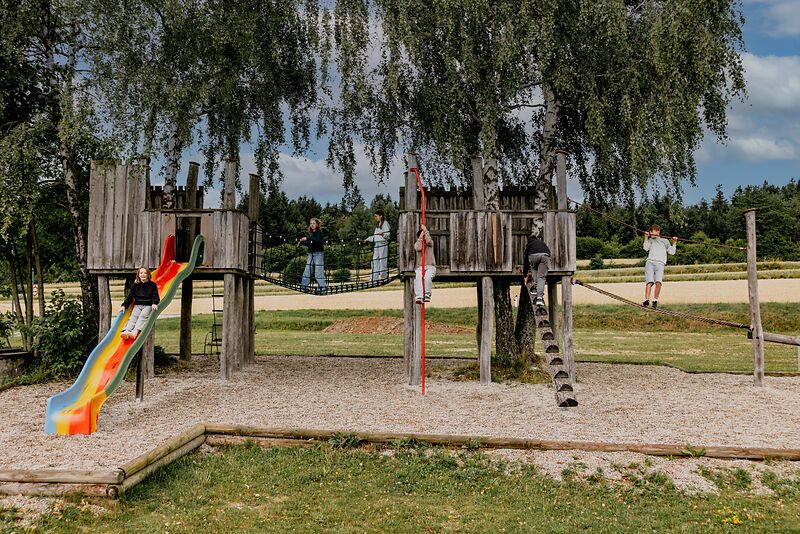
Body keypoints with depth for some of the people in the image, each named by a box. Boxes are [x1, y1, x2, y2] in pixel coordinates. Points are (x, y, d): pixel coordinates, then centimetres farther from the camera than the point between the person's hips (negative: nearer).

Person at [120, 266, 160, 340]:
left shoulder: (152, 285, 7)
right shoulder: (135, 285, 15)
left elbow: (156, 296, 1)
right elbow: (130, 296, 13)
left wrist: (154, 303, -20)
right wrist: (124, 305, 1)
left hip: (148, 306, -3)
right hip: (137, 305, 3)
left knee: (143, 316, -29)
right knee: (133, 316, -22)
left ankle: (135, 332, -50)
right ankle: (126, 331, -44)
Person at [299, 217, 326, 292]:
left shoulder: (319, 232, -7)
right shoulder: (311, 233, 15)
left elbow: (317, 239, -27)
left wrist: (307, 238, -32)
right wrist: (303, 241, 4)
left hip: (318, 253, -7)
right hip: (311, 253, 7)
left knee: (318, 270, -7)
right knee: (307, 269, 5)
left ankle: (321, 286, -3)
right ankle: (304, 284, 9)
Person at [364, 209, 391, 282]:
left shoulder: (385, 223, -4)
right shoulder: (377, 225, 22)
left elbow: (388, 235, -13)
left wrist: (383, 234, -31)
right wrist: (368, 239, 28)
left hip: (383, 244, -8)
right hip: (377, 244, 8)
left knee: (383, 261, -6)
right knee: (375, 262, 3)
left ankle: (384, 277, 1)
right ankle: (373, 279, 3)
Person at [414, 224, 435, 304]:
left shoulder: (430, 243, 13)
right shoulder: (417, 244, 15)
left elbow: (428, 241, -13)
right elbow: (418, 248, -10)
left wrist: (425, 230, -8)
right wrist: (420, 237, -8)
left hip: (430, 266, -1)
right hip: (420, 267, 1)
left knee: (427, 277, -35)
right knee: (418, 277, -33)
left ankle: (427, 295, -31)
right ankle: (418, 297, -43)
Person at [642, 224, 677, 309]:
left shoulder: (665, 241, 26)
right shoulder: (650, 240, 28)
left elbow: (671, 252, 21)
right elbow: (646, 248, 9)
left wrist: (674, 243, 13)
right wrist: (646, 238, 9)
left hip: (660, 264, -1)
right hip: (650, 262, 1)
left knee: (658, 282, -22)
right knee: (649, 282, -18)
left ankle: (655, 300, -12)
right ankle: (647, 300, -25)